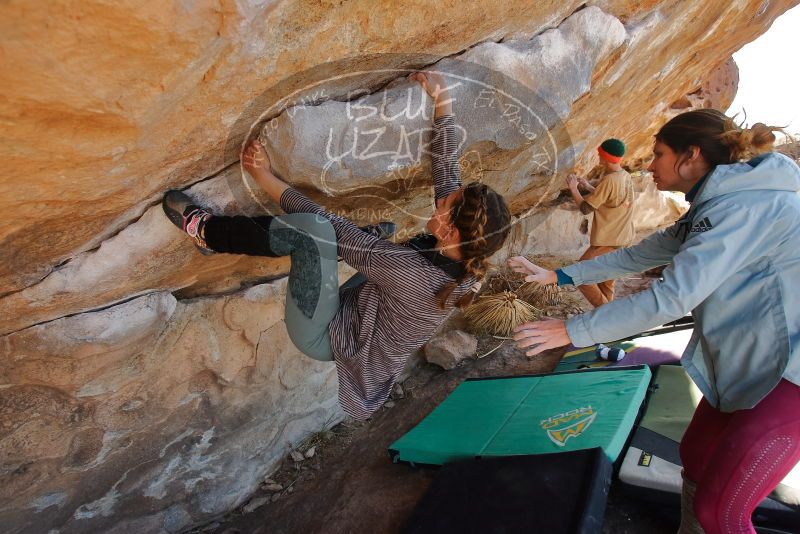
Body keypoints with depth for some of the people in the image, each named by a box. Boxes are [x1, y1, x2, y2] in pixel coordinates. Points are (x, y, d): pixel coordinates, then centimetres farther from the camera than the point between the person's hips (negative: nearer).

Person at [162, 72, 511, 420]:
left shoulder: (416, 273, -34)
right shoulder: (462, 260, -12)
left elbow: (336, 230, -28)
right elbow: (446, 166, -3)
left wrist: (265, 178, -19)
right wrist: (442, 100, -1)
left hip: (327, 337, -9)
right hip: (351, 318, 9)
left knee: (313, 228, -28)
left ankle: (204, 229, -4)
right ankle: (214, 236, 13)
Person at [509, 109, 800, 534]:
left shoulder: (744, 207, -22)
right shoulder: (712, 209, 10)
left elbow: (673, 298, -28)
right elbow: (636, 257, 12)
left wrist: (572, 330, -24)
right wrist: (556, 276, 11)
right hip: (750, 364, 9)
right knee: (695, 459, 18)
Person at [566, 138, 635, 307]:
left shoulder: (609, 180, -23)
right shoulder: (625, 177, 6)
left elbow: (585, 208, -19)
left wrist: (573, 188, -7)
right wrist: (588, 187, 16)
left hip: (607, 241, -9)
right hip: (622, 238, 9)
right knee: (606, 282, 18)